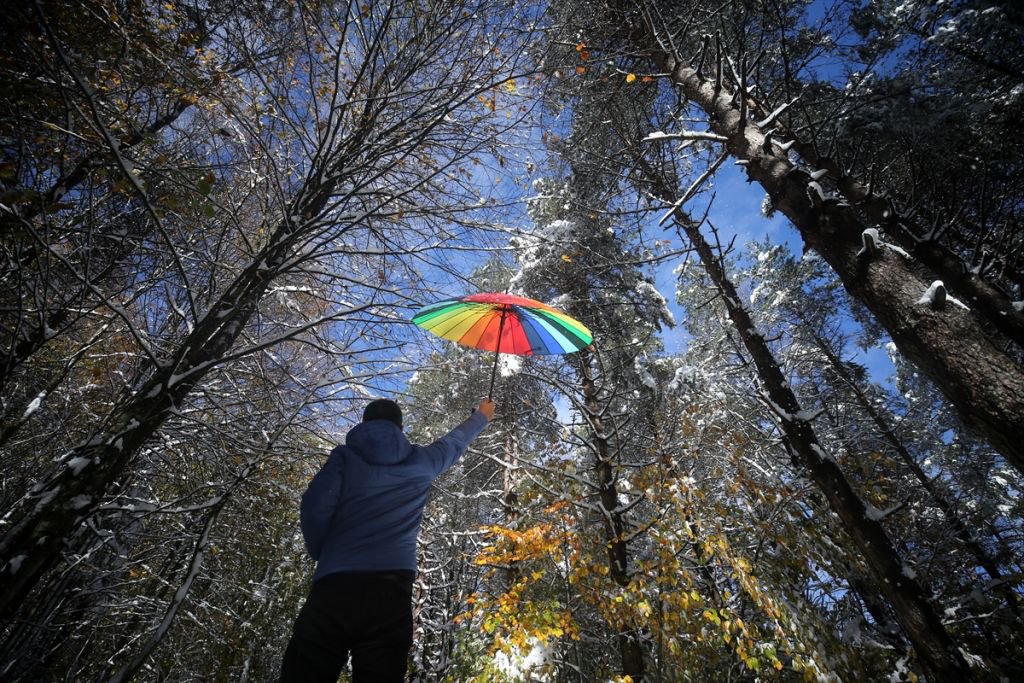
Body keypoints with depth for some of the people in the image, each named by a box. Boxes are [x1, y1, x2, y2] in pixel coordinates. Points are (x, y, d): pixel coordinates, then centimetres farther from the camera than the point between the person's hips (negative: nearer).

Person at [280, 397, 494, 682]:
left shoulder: (345, 455, 9)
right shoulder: (421, 460, 15)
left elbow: (315, 507, -5)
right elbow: (456, 440, 32)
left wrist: (322, 555, 13)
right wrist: (482, 417, 51)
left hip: (334, 586, -1)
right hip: (392, 589, 1)